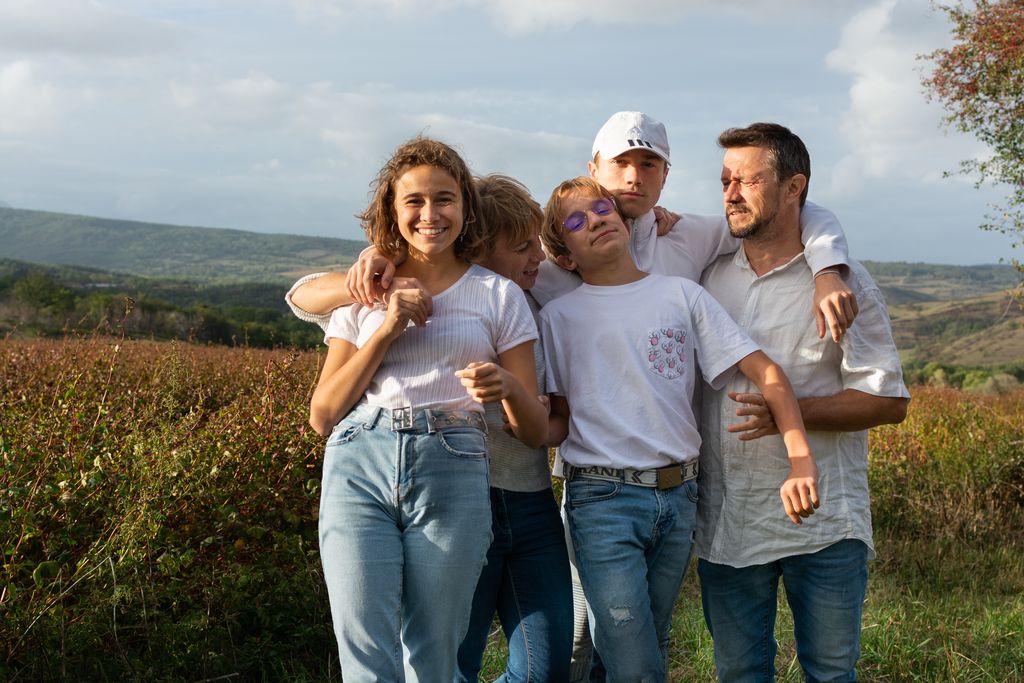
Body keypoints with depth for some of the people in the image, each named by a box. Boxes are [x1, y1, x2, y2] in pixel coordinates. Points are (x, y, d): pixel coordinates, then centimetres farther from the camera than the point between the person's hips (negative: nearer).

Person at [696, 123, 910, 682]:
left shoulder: (844, 282, -2)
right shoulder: (709, 276, 8)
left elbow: (889, 401, -7)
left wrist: (791, 411, -20)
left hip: (821, 526, -3)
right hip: (724, 524, 3)